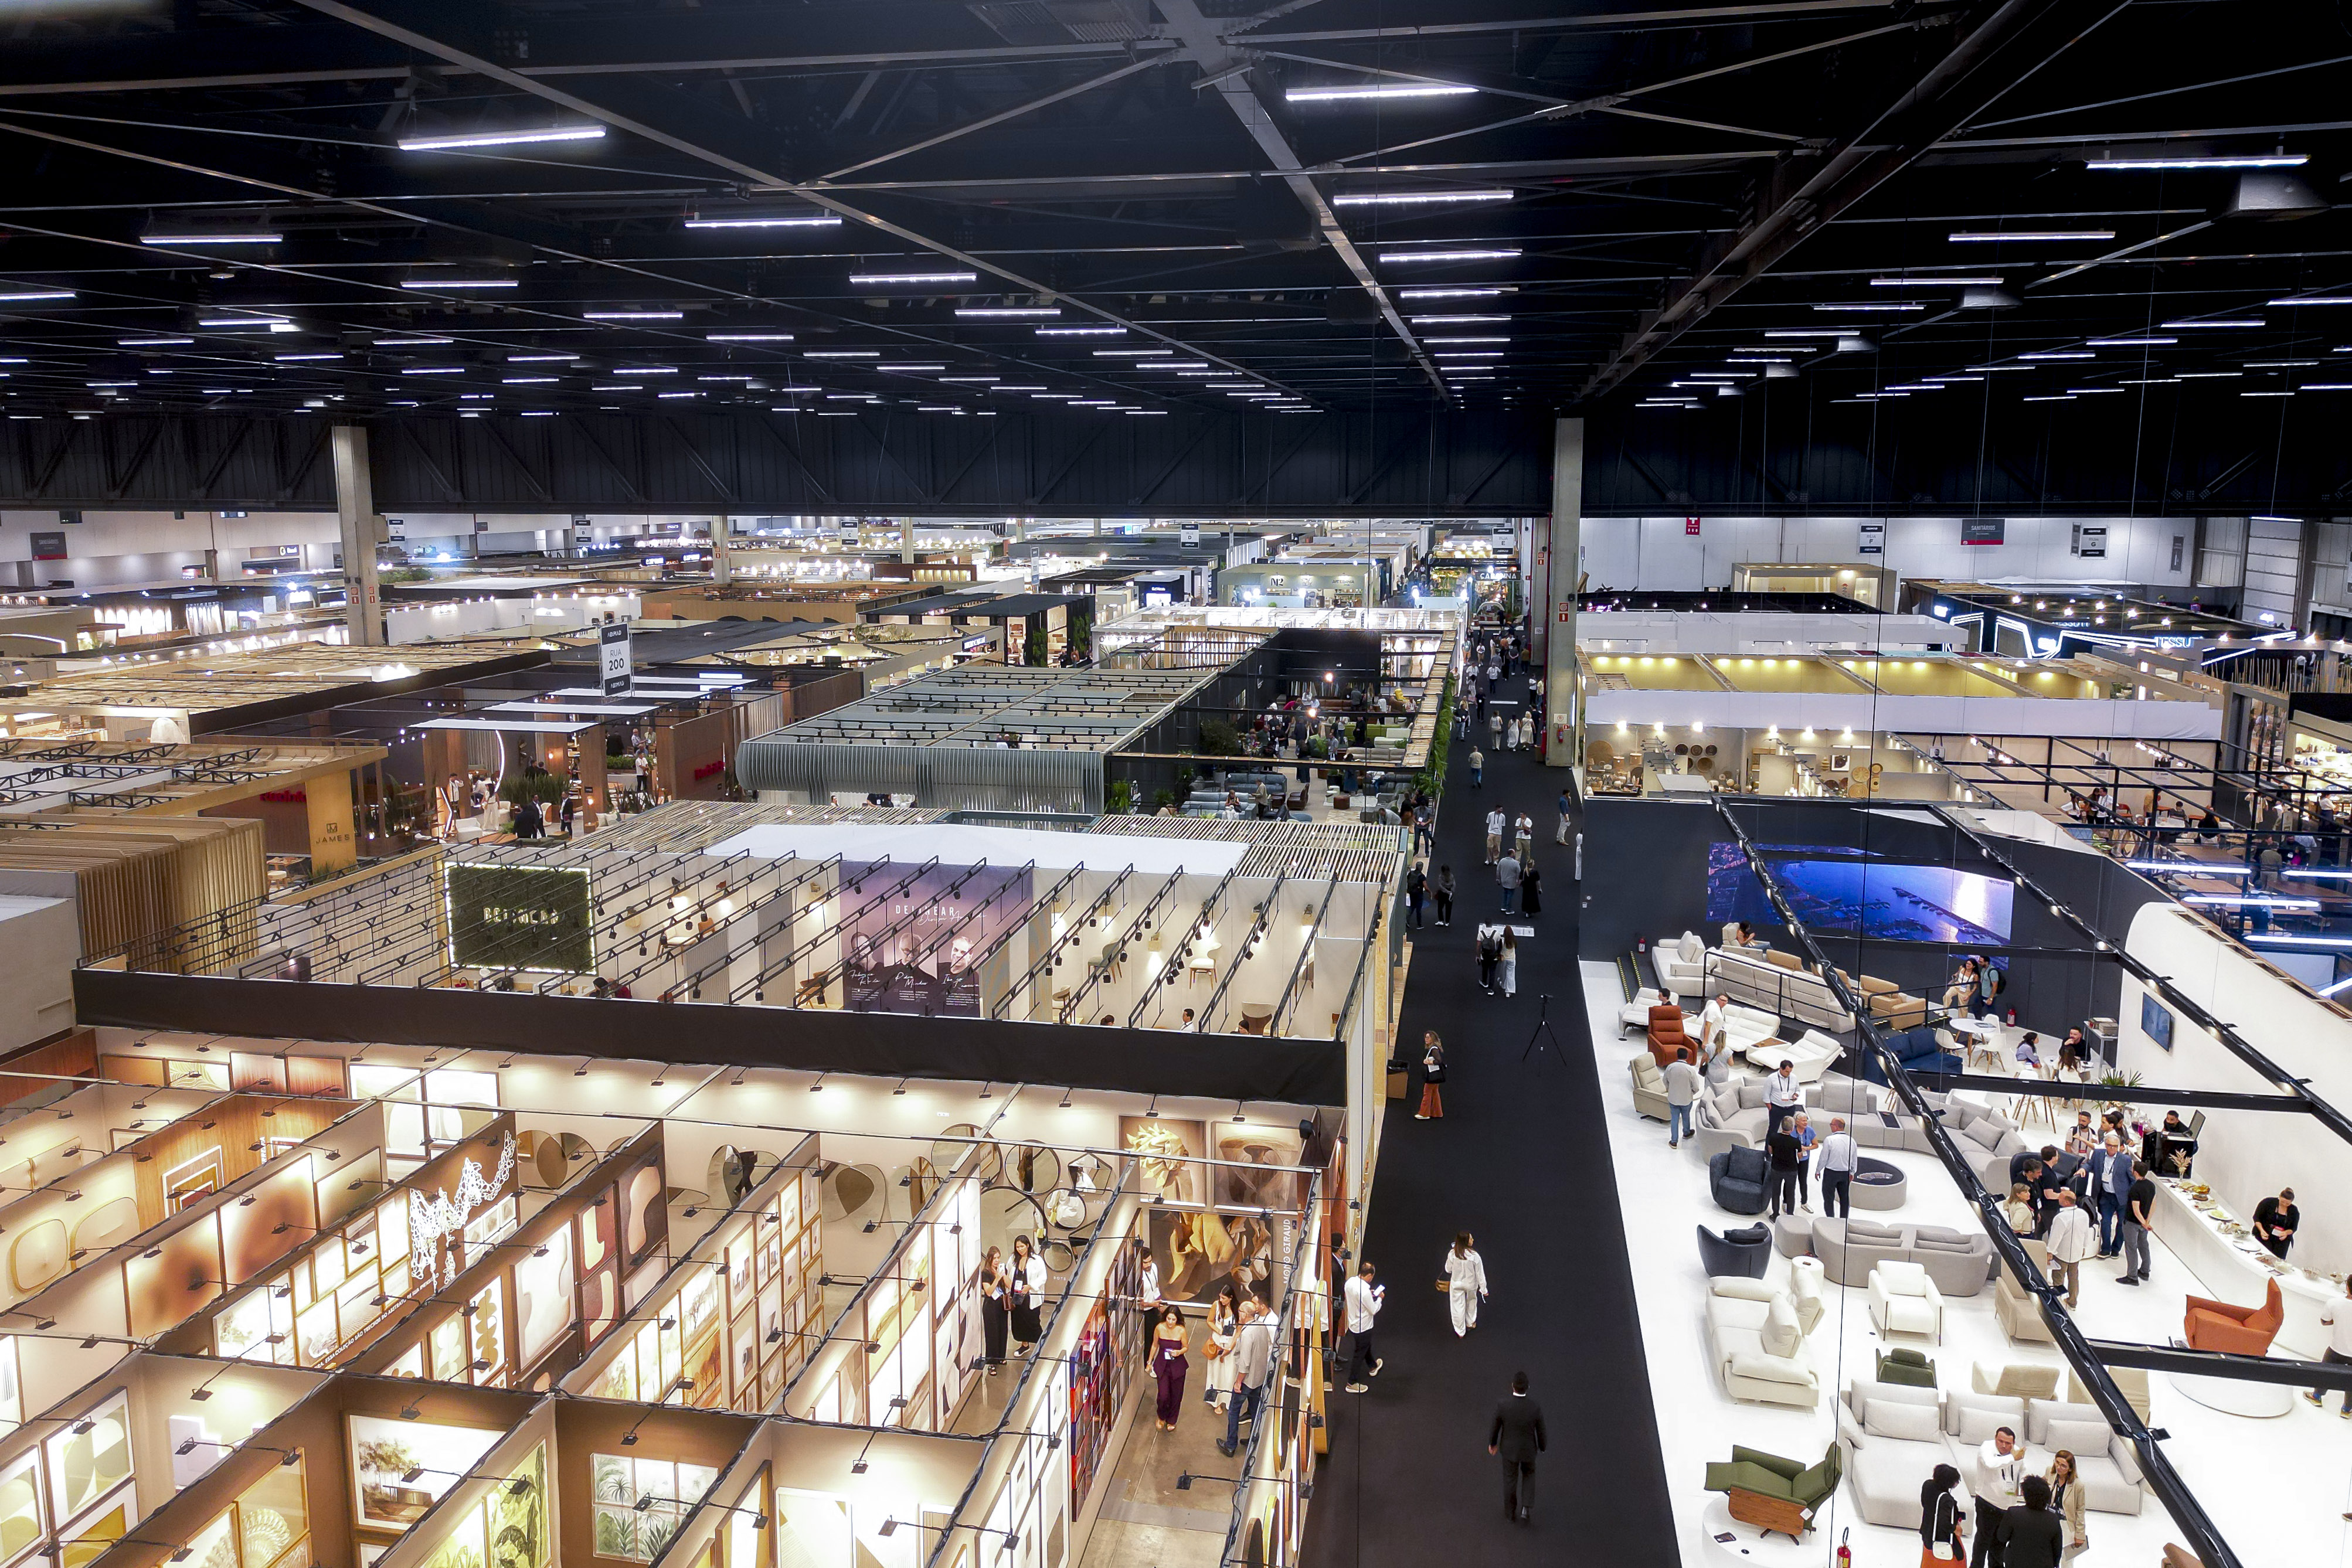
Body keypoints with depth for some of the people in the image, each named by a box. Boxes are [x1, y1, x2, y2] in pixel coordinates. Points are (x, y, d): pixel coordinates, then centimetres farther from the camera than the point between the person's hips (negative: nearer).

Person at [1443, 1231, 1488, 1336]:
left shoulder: (1452, 1254, -20)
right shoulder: (1474, 1255, -24)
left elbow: (1448, 1270, -5)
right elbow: (1480, 1274, -16)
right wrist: (1483, 1288, -5)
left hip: (1456, 1284, 0)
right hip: (1471, 1284, 0)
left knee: (1458, 1307, 15)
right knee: (1471, 1303, 28)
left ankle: (1460, 1332, 28)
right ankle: (1470, 1323, 48)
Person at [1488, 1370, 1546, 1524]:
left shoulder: (1502, 1406, -34)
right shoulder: (1536, 1408, -34)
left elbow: (1494, 1428, -15)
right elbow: (1541, 1431, -16)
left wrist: (1492, 1443, 8)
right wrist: (1542, 1446, 9)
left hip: (1509, 1448, 0)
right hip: (1528, 1448, 0)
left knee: (1510, 1479, 26)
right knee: (1528, 1473, 33)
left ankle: (1511, 1512, 46)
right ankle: (1524, 1509, 24)